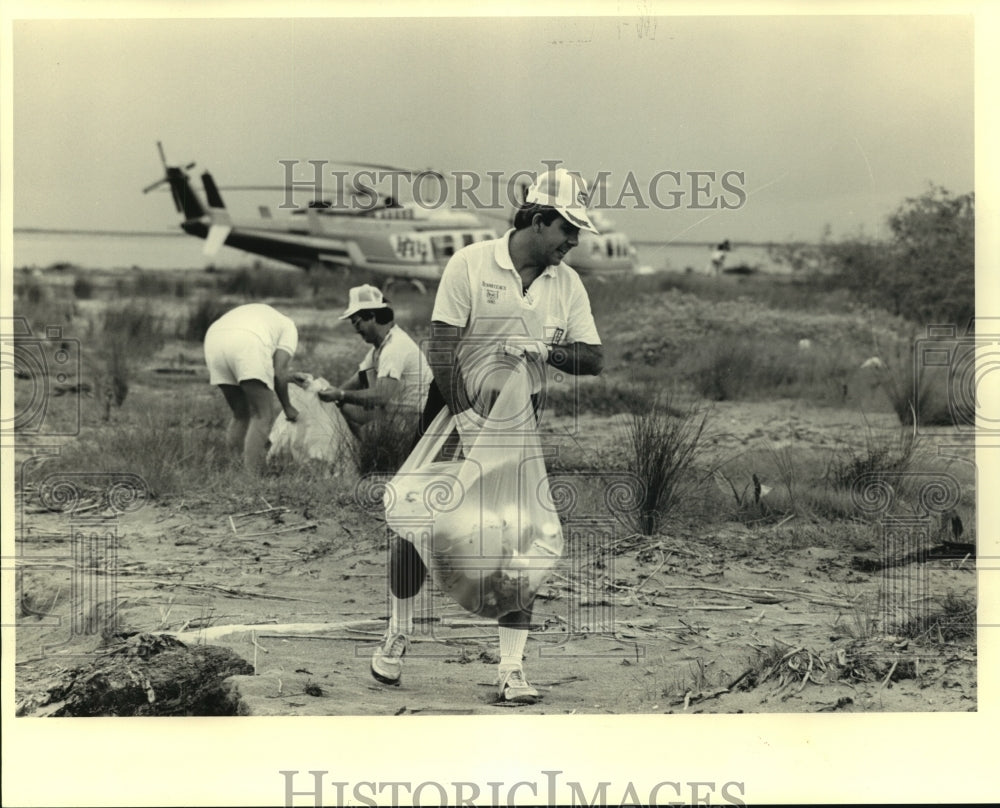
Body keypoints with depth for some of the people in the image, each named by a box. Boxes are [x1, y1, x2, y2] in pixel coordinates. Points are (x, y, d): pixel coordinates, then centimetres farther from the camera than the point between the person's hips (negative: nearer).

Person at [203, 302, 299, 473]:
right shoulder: (289, 327, 26)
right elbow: (279, 371, 11)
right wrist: (287, 408, 20)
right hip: (248, 344, -6)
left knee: (241, 415, 19)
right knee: (263, 416, 1)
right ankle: (250, 471, -10)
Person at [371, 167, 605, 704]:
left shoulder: (568, 284, 3)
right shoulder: (471, 263, -11)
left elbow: (593, 358, 0)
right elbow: (441, 345, -15)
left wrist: (544, 349, -19)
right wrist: (464, 417, -23)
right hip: (452, 411, -3)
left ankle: (510, 670, 0)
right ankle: (398, 632, 27)